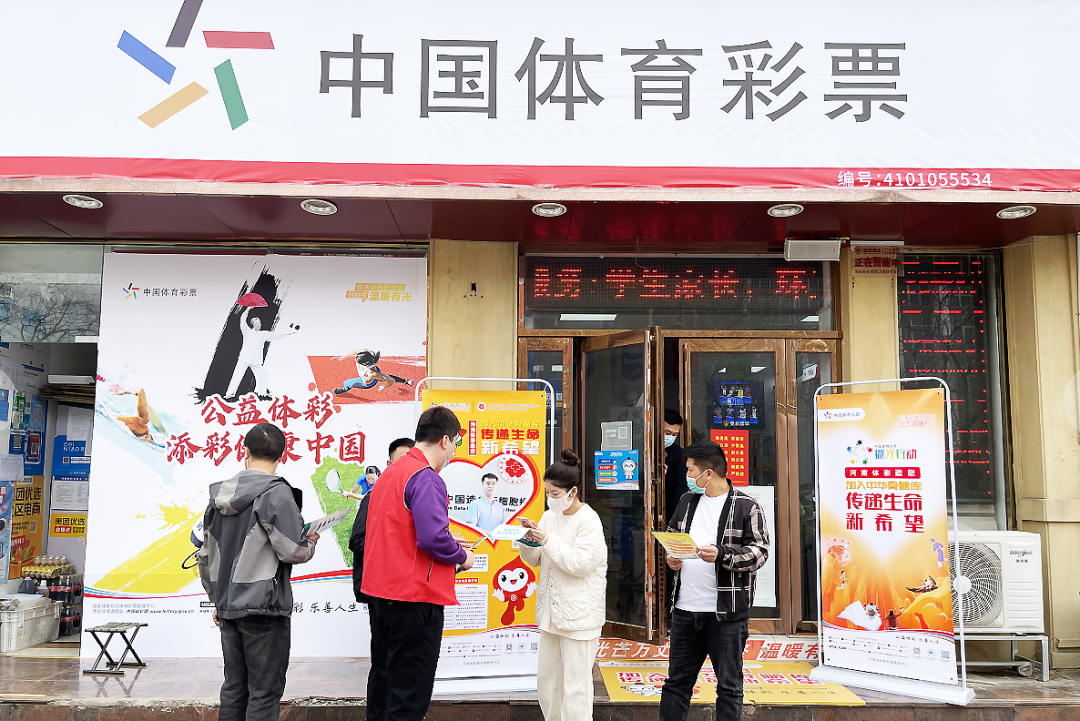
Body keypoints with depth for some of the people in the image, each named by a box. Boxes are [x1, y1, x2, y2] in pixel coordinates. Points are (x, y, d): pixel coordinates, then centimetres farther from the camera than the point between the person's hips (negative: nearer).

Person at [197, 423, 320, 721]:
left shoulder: (219, 493, 9)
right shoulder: (277, 493, -14)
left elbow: (206, 556, 15)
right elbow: (292, 551, -18)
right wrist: (310, 543, 4)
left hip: (228, 607, 7)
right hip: (264, 607, -7)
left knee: (234, 687, 16)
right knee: (265, 691, 0)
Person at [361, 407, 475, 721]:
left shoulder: (389, 473, 13)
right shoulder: (426, 477, -17)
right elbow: (433, 537, -26)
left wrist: (447, 544, 17)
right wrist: (461, 556, -7)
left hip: (381, 593, 10)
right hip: (414, 599, -9)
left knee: (384, 678, 19)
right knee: (410, 694, -2)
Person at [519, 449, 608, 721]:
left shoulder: (588, 520, -12)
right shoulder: (549, 516, 8)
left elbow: (581, 564, -19)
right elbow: (535, 560, 13)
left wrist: (548, 540, -21)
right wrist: (529, 540, -7)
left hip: (579, 614, -7)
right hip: (551, 611, 7)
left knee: (575, 683, -2)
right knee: (547, 678, 14)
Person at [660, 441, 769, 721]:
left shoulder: (746, 507, -7)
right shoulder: (687, 501, 11)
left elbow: (760, 551, -10)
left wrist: (721, 554, -23)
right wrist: (671, 556, 2)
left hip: (726, 614, -5)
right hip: (684, 610, 5)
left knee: (729, 687, 7)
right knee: (676, 682, 14)